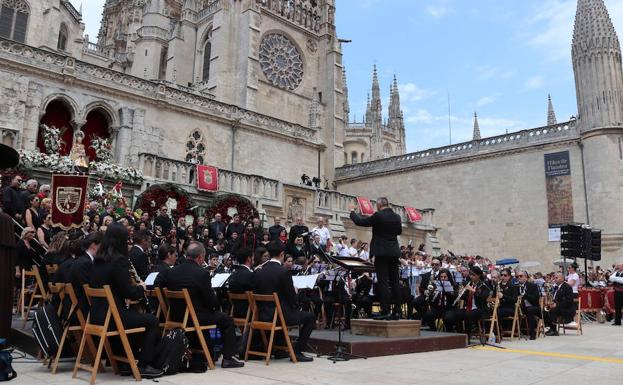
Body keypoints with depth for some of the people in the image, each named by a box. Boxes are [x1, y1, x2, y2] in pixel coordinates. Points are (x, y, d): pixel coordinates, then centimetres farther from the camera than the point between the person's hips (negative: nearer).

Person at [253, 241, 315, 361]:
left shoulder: (259, 271, 1)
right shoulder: (283, 272, -17)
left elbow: (257, 293, 11)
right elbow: (292, 298, -14)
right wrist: (296, 305, 9)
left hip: (263, 315, 7)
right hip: (281, 315, -7)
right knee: (310, 317, 11)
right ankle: (297, 351, 7)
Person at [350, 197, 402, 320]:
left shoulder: (378, 216, -11)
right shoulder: (397, 217, 7)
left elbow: (360, 222, -4)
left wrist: (352, 212, 12)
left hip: (381, 252, -6)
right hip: (394, 252, 6)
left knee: (383, 281, -5)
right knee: (395, 281, 8)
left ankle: (385, 311, -6)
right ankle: (396, 311, 10)